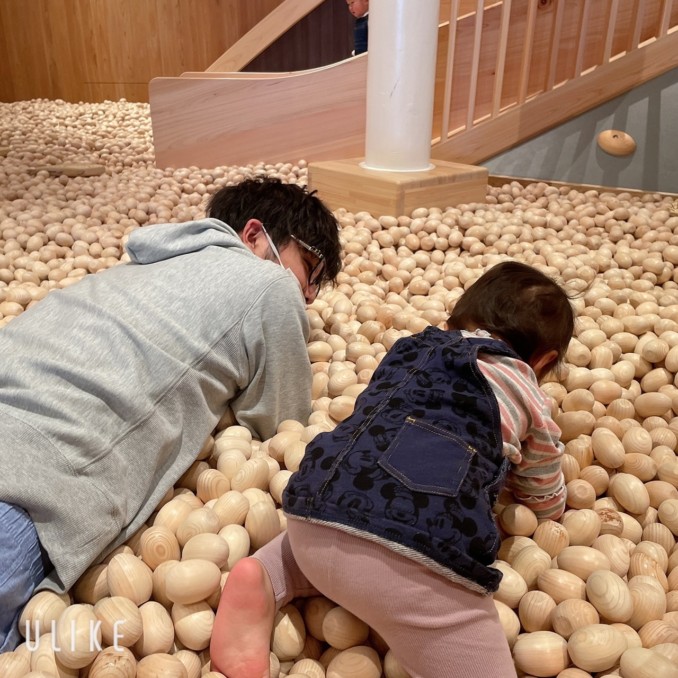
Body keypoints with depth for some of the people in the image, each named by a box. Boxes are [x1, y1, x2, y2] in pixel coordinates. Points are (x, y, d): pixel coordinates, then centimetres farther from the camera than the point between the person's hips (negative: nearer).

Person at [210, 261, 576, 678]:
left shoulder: (414, 347, 28)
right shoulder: (530, 399, 20)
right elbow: (549, 504, 34)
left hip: (316, 507, 6)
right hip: (420, 545, -5)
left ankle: (264, 581, 11)